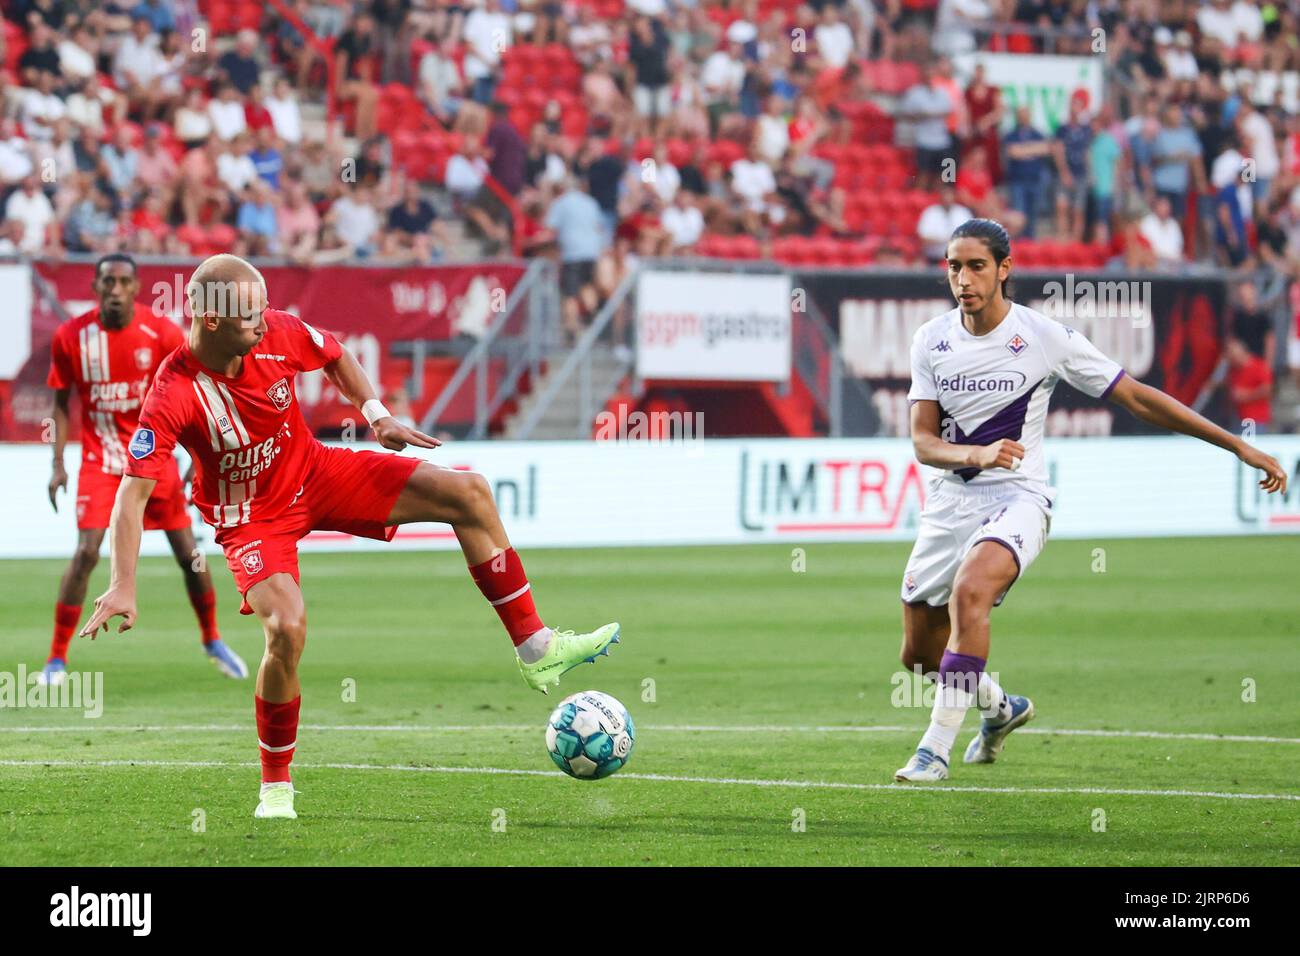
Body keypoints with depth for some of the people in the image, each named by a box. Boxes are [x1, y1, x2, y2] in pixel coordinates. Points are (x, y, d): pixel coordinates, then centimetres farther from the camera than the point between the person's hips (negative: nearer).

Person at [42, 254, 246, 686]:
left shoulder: (163, 334, -11)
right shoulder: (71, 337, -10)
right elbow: (62, 402, 2)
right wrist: (57, 465, -4)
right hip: (100, 460, -1)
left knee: (189, 553, 4)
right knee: (86, 553, -16)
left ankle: (212, 641, 27)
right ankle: (56, 659, -7)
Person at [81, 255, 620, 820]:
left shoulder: (277, 333, -17)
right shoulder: (173, 396, -30)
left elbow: (333, 354, 8)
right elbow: (134, 492, -30)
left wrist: (375, 413, 1)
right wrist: (123, 585, -37)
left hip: (313, 472, 5)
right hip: (251, 517, -5)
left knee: (468, 493, -6)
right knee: (287, 627, -31)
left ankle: (536, 650, 3)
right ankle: (275, 788, -8)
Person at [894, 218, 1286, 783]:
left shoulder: (1045, 337, -10)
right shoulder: (932, 340, 0)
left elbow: (1138, 398, -5)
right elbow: (923, 441, -2)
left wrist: (1241, 447, -5)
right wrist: (977, 453, -25)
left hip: (1017, 498, -5)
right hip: (950, 501, 5)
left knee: (970, 591, -34)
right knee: (919, 653, 10)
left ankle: (936, 748, -29)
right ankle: (1001, 709, 42)